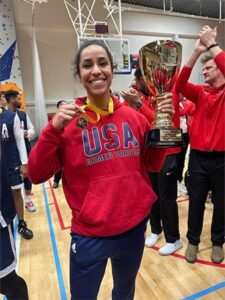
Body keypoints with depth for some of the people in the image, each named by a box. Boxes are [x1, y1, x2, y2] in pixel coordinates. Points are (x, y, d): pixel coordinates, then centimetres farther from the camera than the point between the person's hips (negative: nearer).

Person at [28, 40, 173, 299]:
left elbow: (153, 164, 5)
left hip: (135, 225, 3)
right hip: (90, 233, -2)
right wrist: (54, 129, -25)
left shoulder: (133, 117, -3)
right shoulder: (69, 120, -11)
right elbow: (36, 175, -11)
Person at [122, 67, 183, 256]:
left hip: (167, 154, -6)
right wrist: (132, 104, -4)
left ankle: (174, 239, 20)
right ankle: (156, 230, 33)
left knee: (167, 198, 1)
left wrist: (138, 103, -25)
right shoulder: (146, 97, 10)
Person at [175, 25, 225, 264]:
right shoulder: (200, 92, 7)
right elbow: (180, 85, -11)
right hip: (198, 157, 2)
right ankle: (193, 241, 29)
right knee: (196, 201, 10)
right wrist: (196, 51, -14)